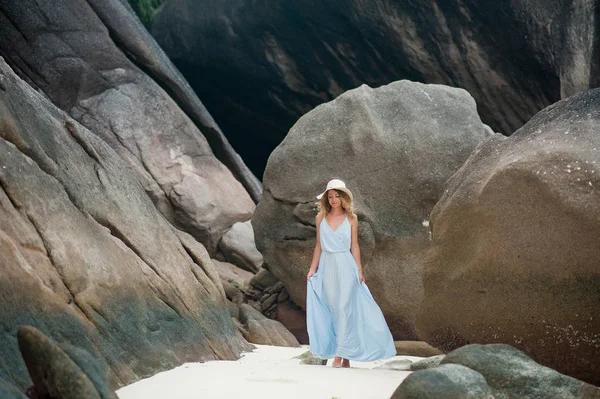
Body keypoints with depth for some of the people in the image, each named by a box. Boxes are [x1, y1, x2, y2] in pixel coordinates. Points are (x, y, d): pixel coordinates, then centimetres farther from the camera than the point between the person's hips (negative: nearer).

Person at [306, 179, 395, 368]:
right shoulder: (321, 217, 7)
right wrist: (312, 269, 8)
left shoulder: (351, 218, 2)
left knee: (344, 308, -8)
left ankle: (341, 354, -9)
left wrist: (359, 270, 1)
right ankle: (345, 355, 9)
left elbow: (354, 246, 5)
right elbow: (318, 246, 11)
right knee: (332, 310, 3)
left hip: (345, 267, -2)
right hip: (327, 267, 2)